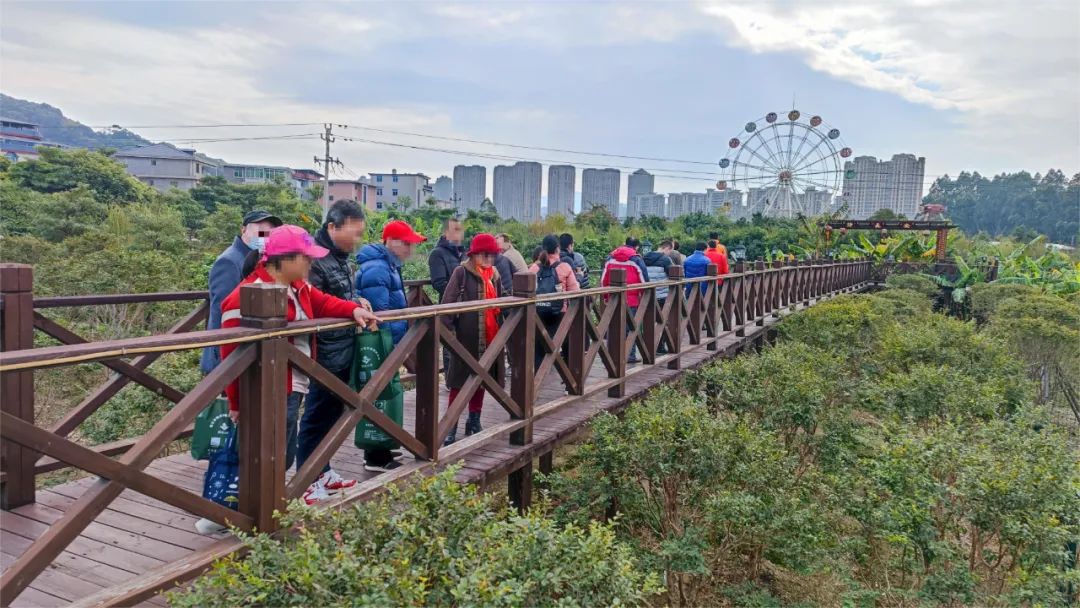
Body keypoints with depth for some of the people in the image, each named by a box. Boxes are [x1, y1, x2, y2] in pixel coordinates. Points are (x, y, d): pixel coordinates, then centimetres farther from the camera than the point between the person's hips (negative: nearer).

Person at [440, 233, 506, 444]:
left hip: (489, 338, 6)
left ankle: (474, 422, 28)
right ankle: (451, 427, 4)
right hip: (466, 337, -6)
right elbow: (448, 303, -10)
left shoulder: (494, 275, 12)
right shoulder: (462, 272, -6)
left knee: (481, 379, 15)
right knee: (459, 382, -2)